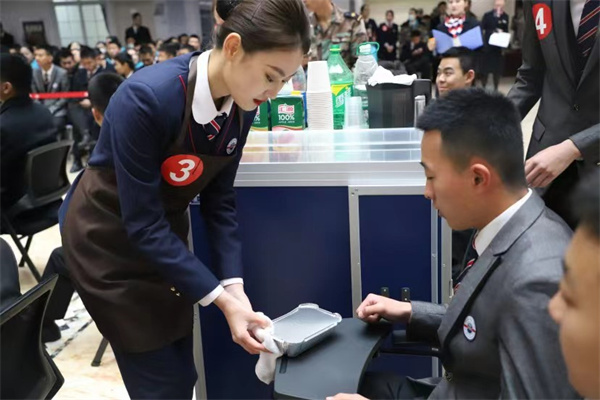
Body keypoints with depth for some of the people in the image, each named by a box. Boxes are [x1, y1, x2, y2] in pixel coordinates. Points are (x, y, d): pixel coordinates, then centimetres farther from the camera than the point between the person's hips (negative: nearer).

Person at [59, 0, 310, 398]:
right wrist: (222, 299, -30)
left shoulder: (242, 104, -13)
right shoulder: (146, 98, -33)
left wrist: (235, 286, -16)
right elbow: (141, 223, -29)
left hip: (165, 231, 6)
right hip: (108, 237, -5)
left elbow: (219, 199, -6)